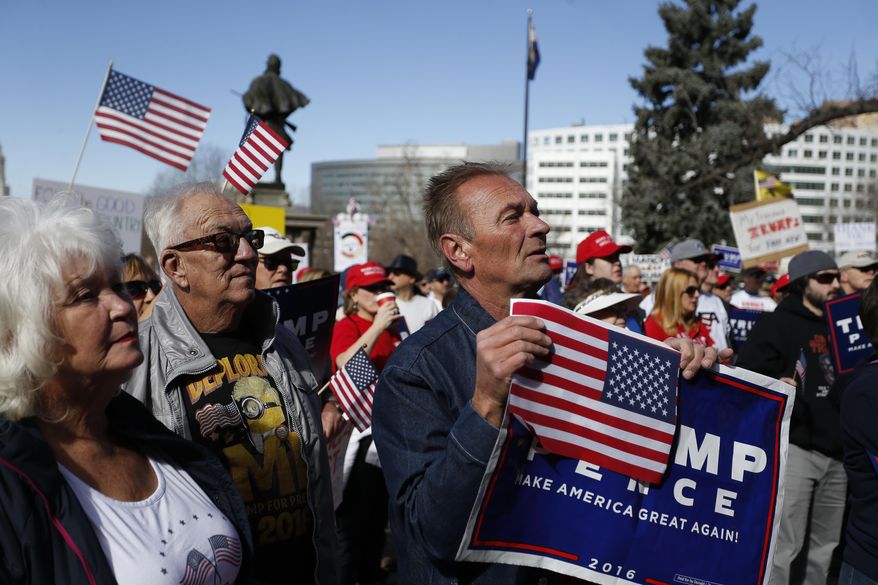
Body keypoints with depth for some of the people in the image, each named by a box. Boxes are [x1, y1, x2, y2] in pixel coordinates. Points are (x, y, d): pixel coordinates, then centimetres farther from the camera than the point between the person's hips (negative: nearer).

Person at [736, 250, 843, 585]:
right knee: (783, 547, -5)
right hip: (795, 448, -6)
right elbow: (746, 376, -10)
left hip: (837, 451, 7)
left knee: (826, 546, 15)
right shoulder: (778, 325, -3)